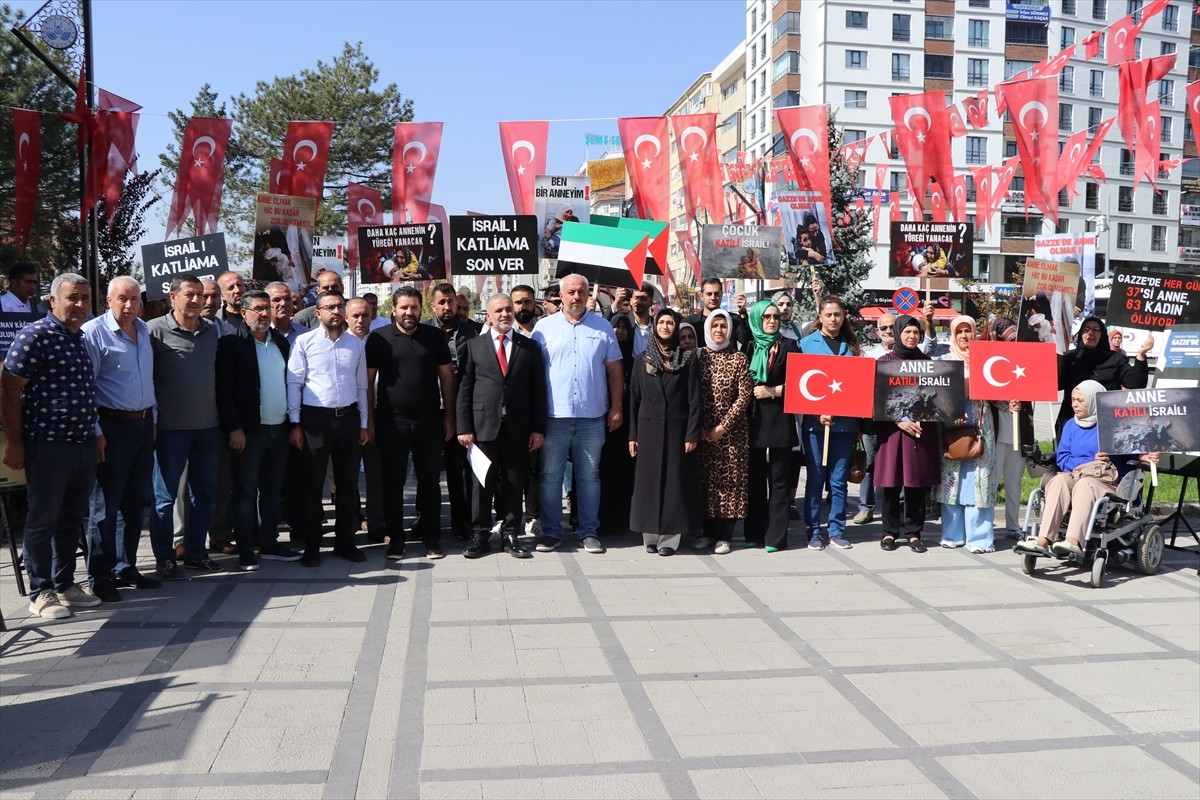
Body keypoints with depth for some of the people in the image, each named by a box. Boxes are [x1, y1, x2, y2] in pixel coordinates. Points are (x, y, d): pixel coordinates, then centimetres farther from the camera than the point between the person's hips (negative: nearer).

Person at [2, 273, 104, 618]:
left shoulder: (80, 339, 13)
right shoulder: (35, 336, -11)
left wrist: (94, 434, 20)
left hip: (84, 447, 8)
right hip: (48, 447, -8)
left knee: (71, 520, 15)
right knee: (43, 520, 3)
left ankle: (65, 584, 27)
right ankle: (41, 593, 13)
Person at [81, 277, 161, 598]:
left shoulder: (144, 330, 11)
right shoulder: (93, 332, -10)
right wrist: (95, 432, -16)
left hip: (143, 424, 7)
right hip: (113, 426, -7)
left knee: (137, 500, 12)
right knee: (105, 504, 0)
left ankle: (126, 567, 23)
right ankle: (101, 576, 9)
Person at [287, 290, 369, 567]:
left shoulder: (356, 344, 10)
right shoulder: (304, 342, -1)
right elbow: (294, 383, -3)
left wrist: (363, 424, 10)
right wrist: (295, 424, -7)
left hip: (348, 417, 4)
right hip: (315, 418, -3)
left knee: (348, 484, 8)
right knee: (313, 484, 3)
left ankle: (345, 542, 19)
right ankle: (311, 546, 11)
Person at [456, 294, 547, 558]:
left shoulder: (530, 347, 7)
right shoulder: (473, 346, 5)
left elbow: (538, 390, 5)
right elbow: (464, 389, 2)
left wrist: (538, 428, -1)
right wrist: (464, 427, -5)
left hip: (517, 427, 1)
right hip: (483, 425, -1)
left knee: (514, 483, 7)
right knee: (483, 482, 4)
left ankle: (511, 534, 16)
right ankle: (480, 536, 13)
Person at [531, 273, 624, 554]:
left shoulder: (602, 327, 7)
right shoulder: (544, 327, 3)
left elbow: (614, 370, 8)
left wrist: (616, 407, 1)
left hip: (593, 416, 1)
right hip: (553, 415, -1)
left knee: (589, 476, 8)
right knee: (550, 476, 5)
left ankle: (589, 531, 17)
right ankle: (551, 532, 15)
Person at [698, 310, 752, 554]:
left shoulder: (739, 358, 2)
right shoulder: (698, 355, 5)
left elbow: (745, 396, -4)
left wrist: (723, 426, -11)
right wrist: (699, 427, -6)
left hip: (731, 430, -1)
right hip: (702, 430, 2)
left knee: (730, 480, -1)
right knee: (705, 480, 4)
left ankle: (724, 535, 6)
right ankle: (707, 531, 14)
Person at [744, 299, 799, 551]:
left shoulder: (788, 346, 3)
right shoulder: (750, 347, 12)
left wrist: (773, 391, -10)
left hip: (779, 420, -3)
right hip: (753, 419, 3)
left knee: (777, 479, -1)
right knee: (755, 478, 6)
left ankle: (776, 536, 3)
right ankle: (754, 533, 13)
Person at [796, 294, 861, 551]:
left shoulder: (851, 346, 11)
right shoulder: (806, 344, 3)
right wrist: (818, 413, -13)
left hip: (845, 422, 2)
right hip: (814, 421, -2)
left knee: (839, 480, 5)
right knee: (815, 479, 3)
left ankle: (837, 530, 15)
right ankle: (814, 531, 11)